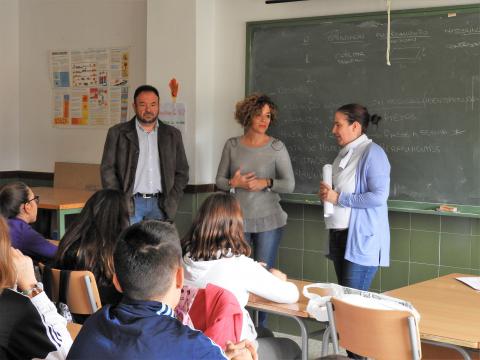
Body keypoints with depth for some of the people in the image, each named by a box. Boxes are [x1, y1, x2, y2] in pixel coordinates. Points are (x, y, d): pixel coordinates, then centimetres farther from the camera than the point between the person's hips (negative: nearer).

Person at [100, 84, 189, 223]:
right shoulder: (118, 133, 5)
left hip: (160, 205, 2)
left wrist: (171, 202, 2)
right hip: (130, 205, -2)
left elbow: (182, 172, 14)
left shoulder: (172, 134, 11)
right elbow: (107, 170, 3)